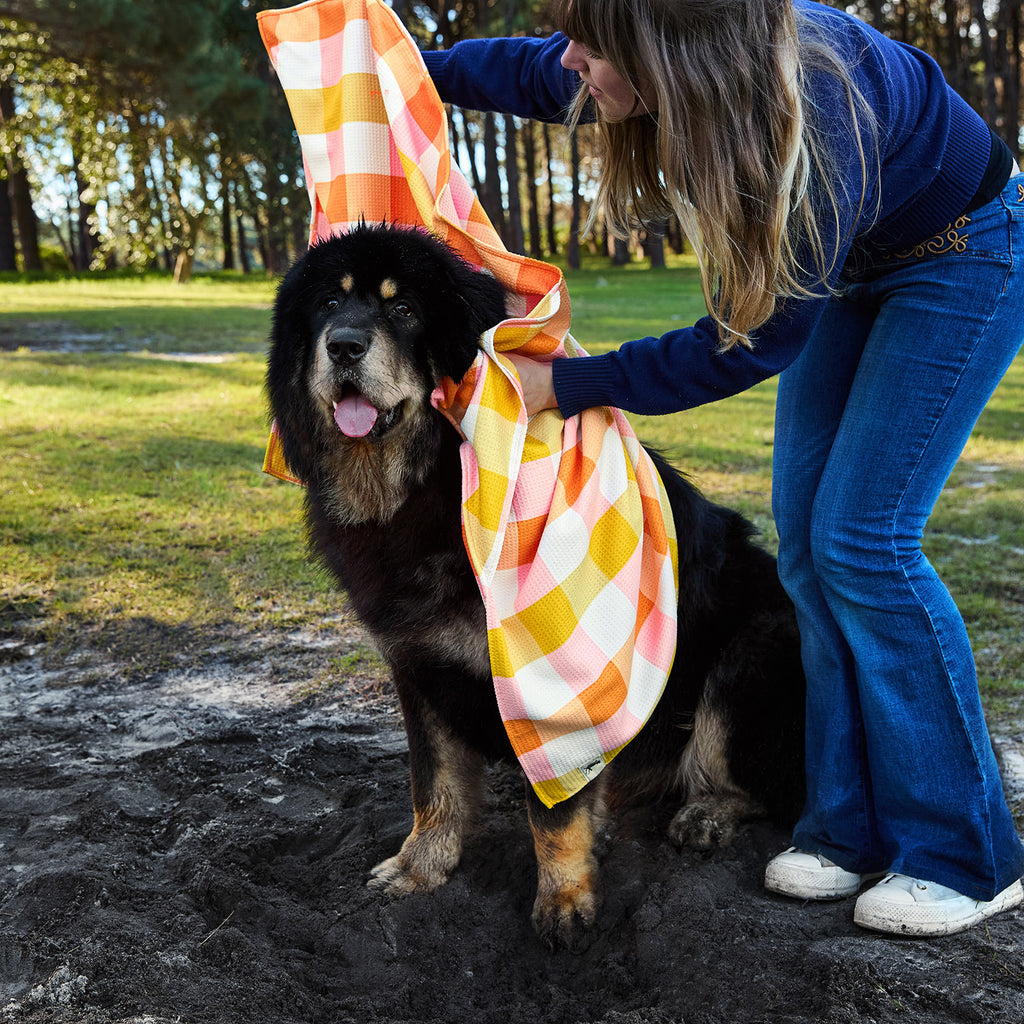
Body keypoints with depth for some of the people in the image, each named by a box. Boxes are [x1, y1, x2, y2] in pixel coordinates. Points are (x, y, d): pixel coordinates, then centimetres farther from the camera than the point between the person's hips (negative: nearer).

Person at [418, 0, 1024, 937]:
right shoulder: (679, 79, -18)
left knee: (863, 538, -16)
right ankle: (855, 827, 9)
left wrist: (568, 386, -26)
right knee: (806, 536, -1)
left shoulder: (816, 117, -39)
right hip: (854, 268, 8)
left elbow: (756, 340, -29)